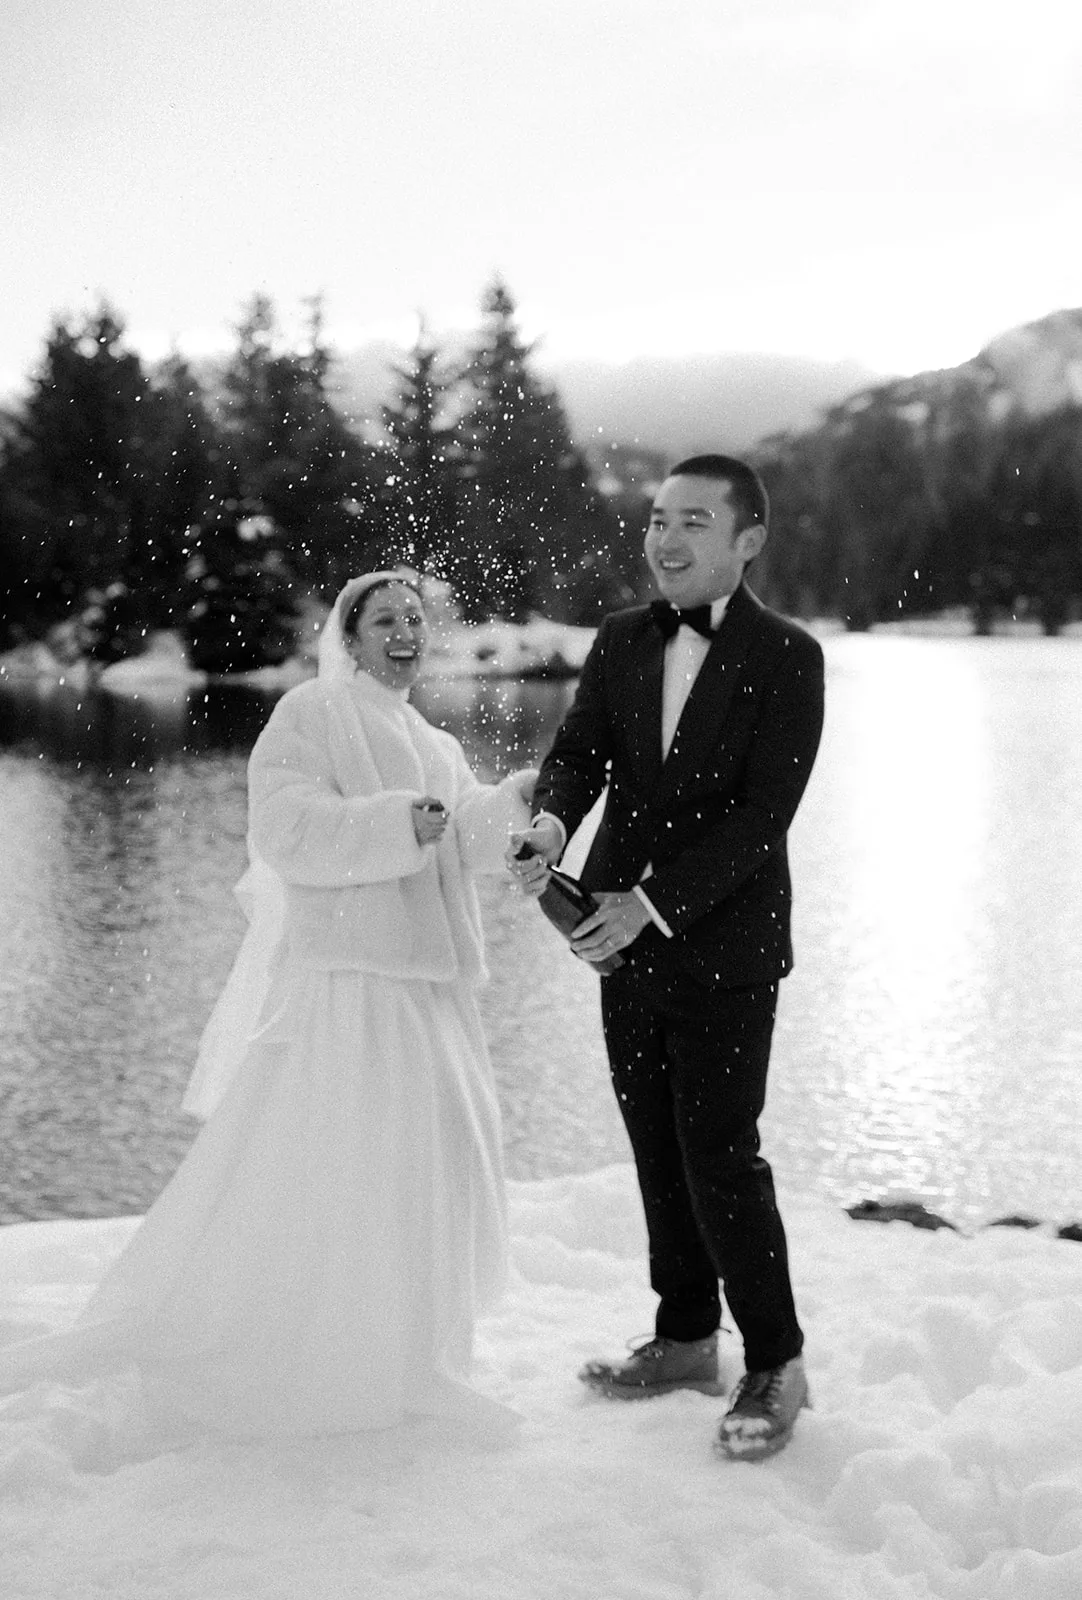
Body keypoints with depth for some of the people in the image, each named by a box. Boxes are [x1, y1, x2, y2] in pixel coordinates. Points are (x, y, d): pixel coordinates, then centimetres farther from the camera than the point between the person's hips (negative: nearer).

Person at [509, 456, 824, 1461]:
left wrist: (651, 903, -22)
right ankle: (685, 1338, 29)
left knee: (720, 1153, -5)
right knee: (658, 1148, 14)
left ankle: (776, 1366, 10)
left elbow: (762, 817, -15)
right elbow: (579, 749, 1)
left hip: (723, 945, -5)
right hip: (626, 935, 6)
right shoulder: (622, 641, 7)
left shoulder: (786, 658, -10)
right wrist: (551, 822, -22)